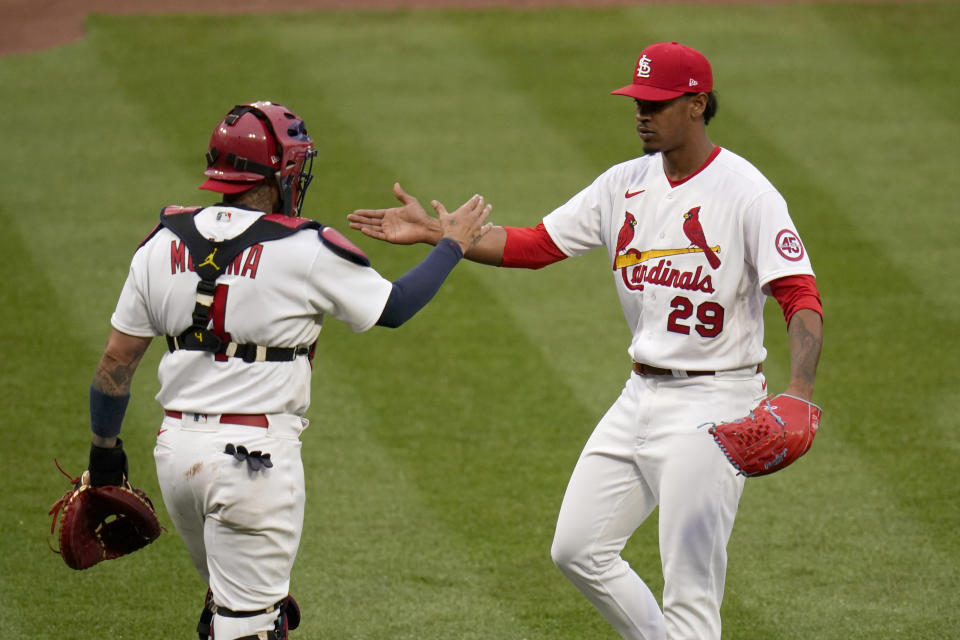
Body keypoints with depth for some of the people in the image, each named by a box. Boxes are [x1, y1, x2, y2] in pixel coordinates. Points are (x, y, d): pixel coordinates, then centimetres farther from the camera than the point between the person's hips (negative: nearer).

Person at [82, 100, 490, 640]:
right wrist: (453, 245, 19)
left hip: (175, 449, 6)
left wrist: (105, 447, 22)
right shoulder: (307, 252, -10)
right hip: (254, 455, -6)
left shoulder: (163, 245, 4)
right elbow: (394, 307, 4)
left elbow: (116, 361, 8)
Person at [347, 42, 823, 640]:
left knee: (691, 590, -8)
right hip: (641, 396, 8)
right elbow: (534, 246, 11)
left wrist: (799, 390, -38)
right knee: (578, 547, 11)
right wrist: (434, 231, 3)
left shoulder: (746, 193, -14)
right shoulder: (627, 183, 7)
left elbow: (802, 298, -22)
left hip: (712, 404, -8)